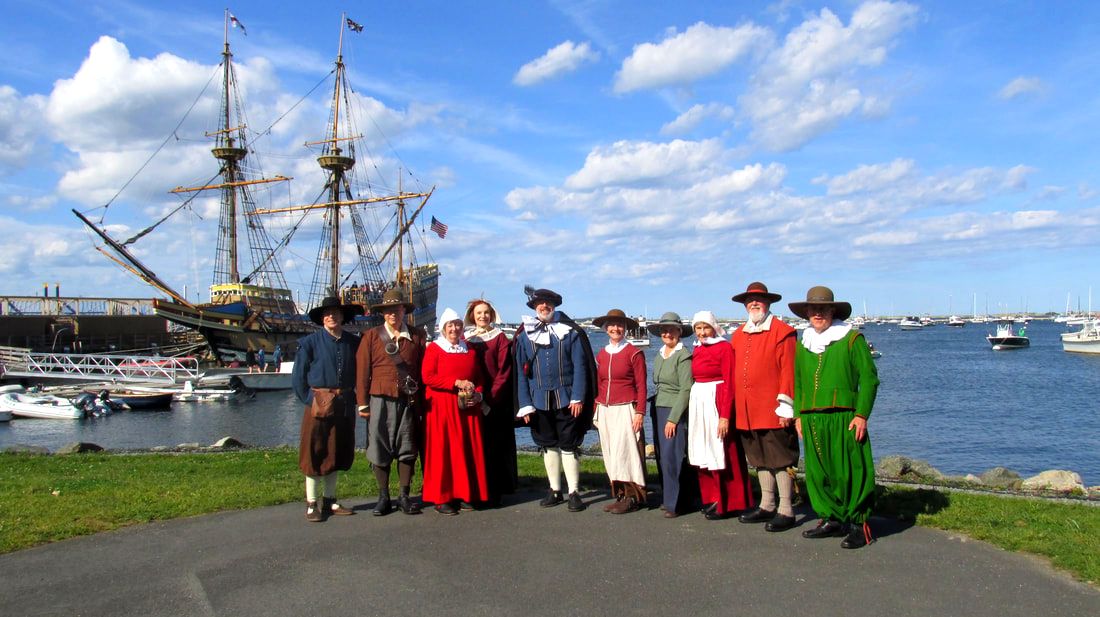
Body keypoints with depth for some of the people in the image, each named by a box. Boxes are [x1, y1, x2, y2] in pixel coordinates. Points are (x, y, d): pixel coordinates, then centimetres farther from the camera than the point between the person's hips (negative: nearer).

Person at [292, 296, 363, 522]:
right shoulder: (310, 342, -4)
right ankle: (311, 506, 9)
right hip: (319, 404, -4)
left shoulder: (353, 342, 6)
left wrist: (352, 398, 5)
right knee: (315, 456, 0)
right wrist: (309, 400, -5)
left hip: (345, 406, 4)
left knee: (336, 455, 12)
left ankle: (329, 502, 24)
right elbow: (298, 377, -1)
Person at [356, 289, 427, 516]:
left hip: (408, 401, 1)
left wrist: (422, 401, 0)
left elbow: (423, 369, 6)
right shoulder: (371, 336, 4)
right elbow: (363, 371, 2)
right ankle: (383, 497, 15)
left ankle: (404, 496, 16)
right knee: (379, 448, 4)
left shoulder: (417, 336, 7)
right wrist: (362, 403, -2)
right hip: (380, 400, -1)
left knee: (407, 449, 5)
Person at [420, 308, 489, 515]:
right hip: (442, 408, -5)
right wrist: (456, 383, -16)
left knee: (468, 450, 3)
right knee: (443, 451, -4)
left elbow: (478, 378, 20)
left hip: (467, 407, 5)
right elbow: (428, 377, -10)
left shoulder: (470, 350, 16)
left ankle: (464, 494, 12)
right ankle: (441, 498, 2)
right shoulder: (434, 348, 1)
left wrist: (477, 395, 0)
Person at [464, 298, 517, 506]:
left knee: (495, 445, -2)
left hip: (496, 401, -2)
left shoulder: (500, 338, 4)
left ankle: (494, 492, 3)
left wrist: (491, 396, -13)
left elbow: (504, 370, -3)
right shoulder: (465, 339, 11)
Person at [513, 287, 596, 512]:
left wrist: (578, 398, -11)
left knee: (569, 446, 0)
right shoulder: (524, 335, 5)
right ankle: (555, 490, 22)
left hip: (565, 399, -2)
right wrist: (524, 404, -2)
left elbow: (580, 366, -3)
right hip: (539, 400, 3)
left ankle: (574, 492, 8)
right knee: (548, 445, 11)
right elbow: (520, 371, 4)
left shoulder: (570, 331, 0)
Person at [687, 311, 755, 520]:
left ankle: (725, 503, 8)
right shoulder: (696, 350, 13)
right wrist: (691, 407, 5)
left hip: (716, 403, -7)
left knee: (719, 454, -2)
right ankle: (710, 499, 22)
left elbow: (729, 384, -12)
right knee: (702, 454, 11)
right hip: (697, 403, 7)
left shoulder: (724, 348, -8)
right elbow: (694, 379, 13)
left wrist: (725, 416, -18)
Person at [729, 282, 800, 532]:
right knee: (760, 460, 15)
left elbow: (788, 372, -10)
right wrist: (735, 405, 12)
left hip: (773, 412, -6)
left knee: (780, 460, 0)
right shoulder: (738, 335, 13)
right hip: (746, 412, 7)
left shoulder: (782, 332, -5)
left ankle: (786, 511, 7)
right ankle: (767, 506, 26)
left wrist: (785, 407, -14)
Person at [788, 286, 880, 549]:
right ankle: (832, 519, 19)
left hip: (844, 417, -5)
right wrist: (798, 415, 12)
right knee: (818, 472, 7)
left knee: (850, 471, -5)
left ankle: (858, 523, 4)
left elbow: (869, 377, -3)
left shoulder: (851, 339, 0)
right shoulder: (803, 344, 15)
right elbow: (798, 382, 20)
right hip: (812, 420, 5)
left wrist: (861, 414, -10)